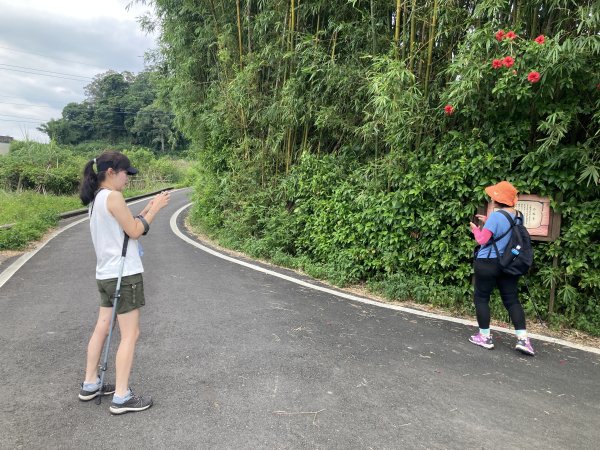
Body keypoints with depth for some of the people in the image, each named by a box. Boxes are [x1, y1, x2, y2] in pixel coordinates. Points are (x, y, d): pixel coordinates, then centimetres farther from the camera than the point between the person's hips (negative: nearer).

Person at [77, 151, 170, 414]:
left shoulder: (95, 199, 12)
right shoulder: (113, 196, -17)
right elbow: (134, 232, -14)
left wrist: (146, 211, 11)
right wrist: (155, 209, -6)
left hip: (106, 274, 9)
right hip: (124, 274, -9)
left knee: (102, 328, 18)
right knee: (130, 335, -1)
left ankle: (90, 385, 30)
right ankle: (121, 397, 6)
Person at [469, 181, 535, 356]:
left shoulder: (496, 216, -18)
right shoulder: (518, 216, 6)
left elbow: (482, 239, -15)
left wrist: (475, 229, 3)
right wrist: (488, 222, 17)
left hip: (488, 263, -6)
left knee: (481, 299, 7)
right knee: (512, 300, 9)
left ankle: (485, 337, 13)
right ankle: (523, 339, 2)